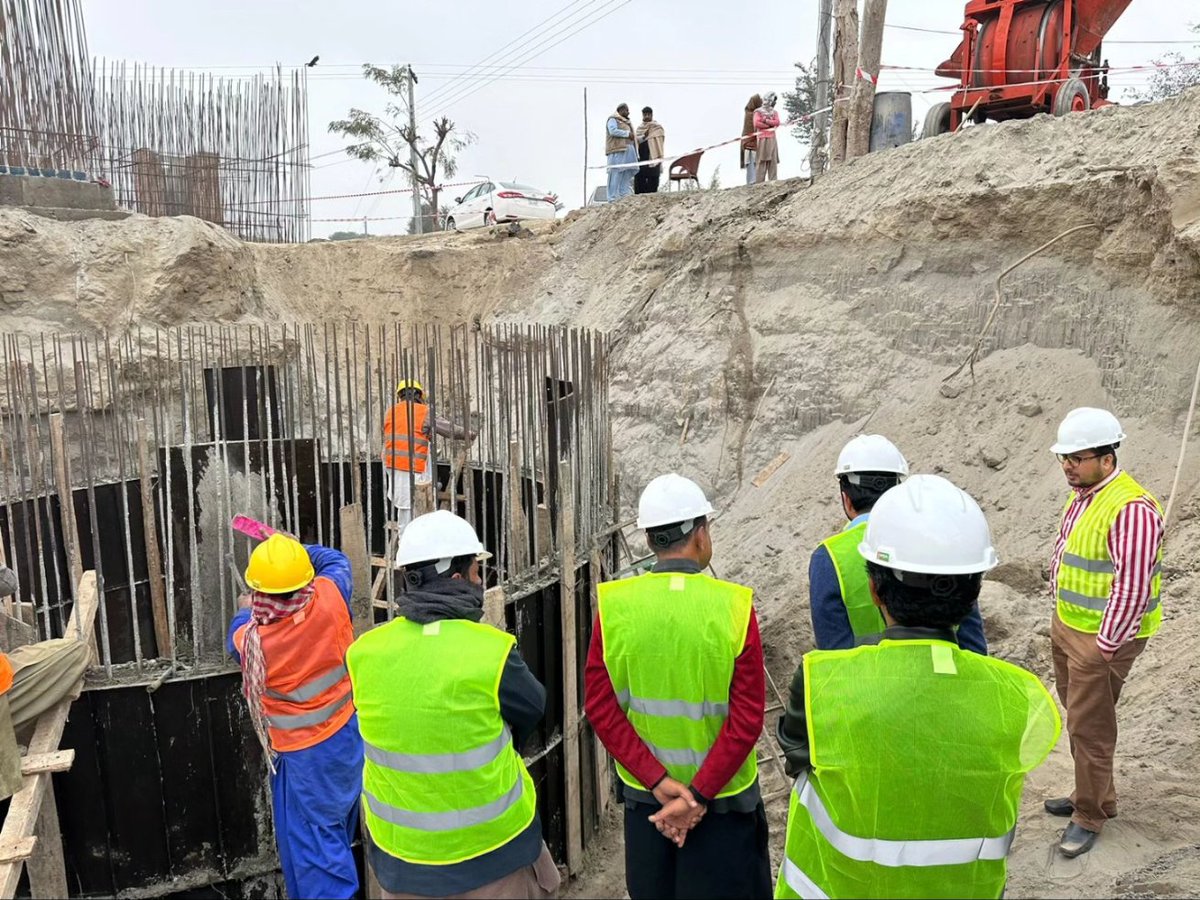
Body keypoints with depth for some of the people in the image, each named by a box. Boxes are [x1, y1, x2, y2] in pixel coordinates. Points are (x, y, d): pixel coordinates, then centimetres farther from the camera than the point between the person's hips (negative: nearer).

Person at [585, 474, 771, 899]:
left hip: (642, 793, 2)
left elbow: (599, 705, -11)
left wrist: (658, 782, -10)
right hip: (723, 796, -2)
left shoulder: (614, 604, -11)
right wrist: (698, 796, -14)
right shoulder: (734, 605, -17)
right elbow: (747, 719, -18)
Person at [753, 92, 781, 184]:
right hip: (762, 139, -5)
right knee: (761, 161, -9)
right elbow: (756, 123, -10)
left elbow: (777, 123, 2)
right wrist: (770, 125, -5)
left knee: (773, 160, 0)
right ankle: (759, 182, -10)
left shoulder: (774, 112, 18)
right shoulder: (758, 111, 5)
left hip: (772, 139, 5)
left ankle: (773, 181, 0)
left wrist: (765, 120, -8)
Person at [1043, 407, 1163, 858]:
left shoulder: (1131, 508, -24)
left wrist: (1107, 644, -20)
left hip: (1102, 638, -9)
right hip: (1067, 626, 9)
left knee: (1089, 727, 2)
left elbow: (1132, 587, -25)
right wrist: (1057, 602, 17)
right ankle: (1093, 793, 37)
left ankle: (1089, 815, 19)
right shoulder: (1080, 497, 6)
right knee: (1078, 715, 20)